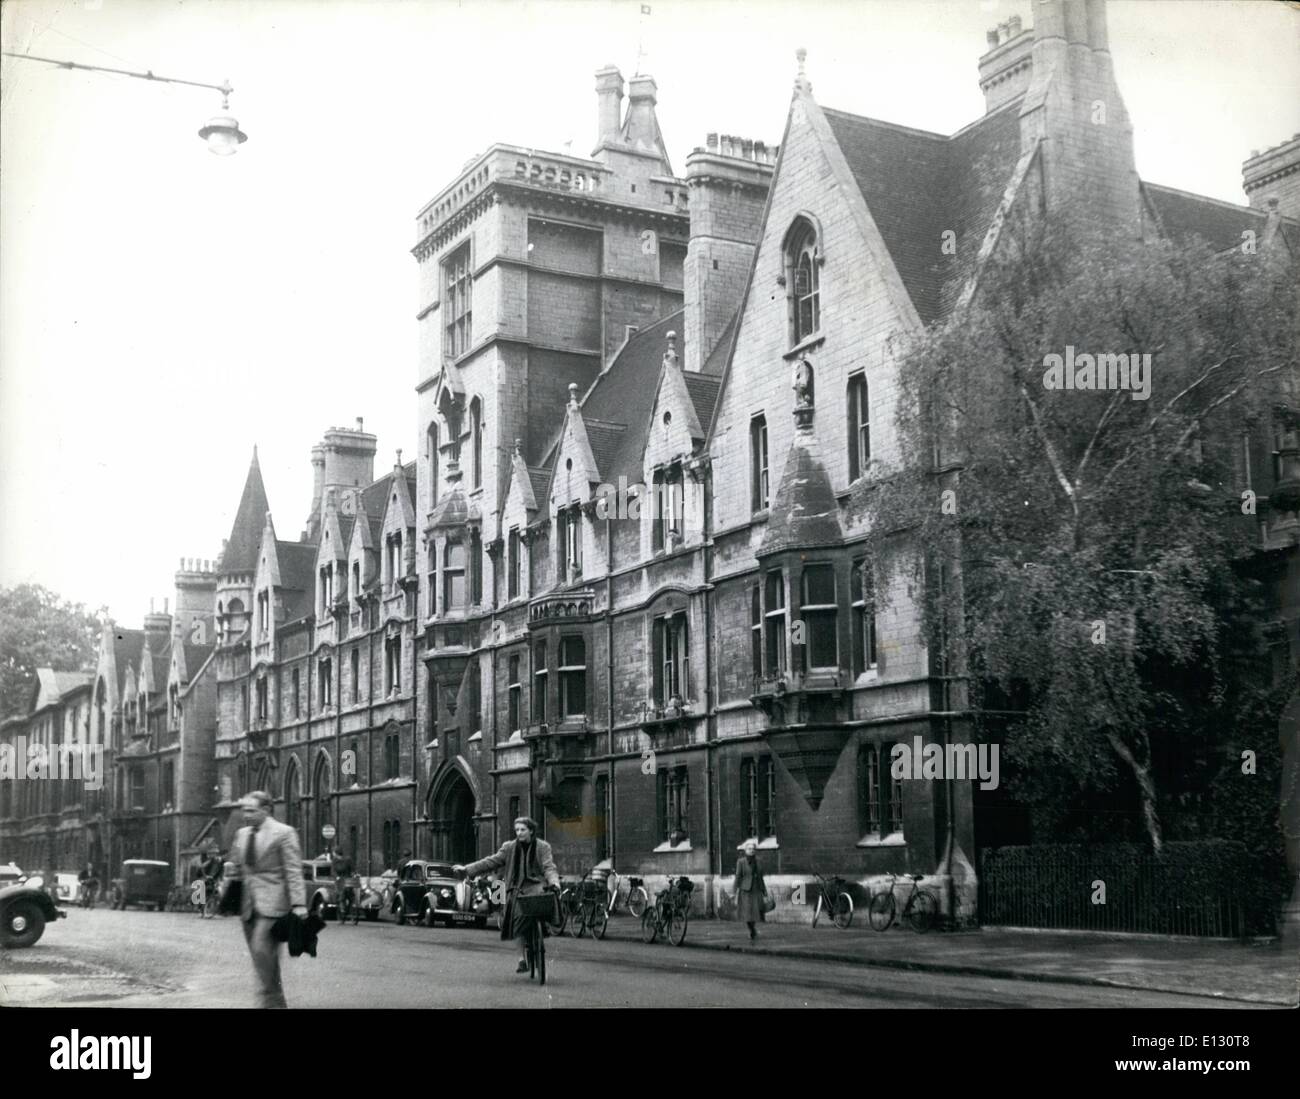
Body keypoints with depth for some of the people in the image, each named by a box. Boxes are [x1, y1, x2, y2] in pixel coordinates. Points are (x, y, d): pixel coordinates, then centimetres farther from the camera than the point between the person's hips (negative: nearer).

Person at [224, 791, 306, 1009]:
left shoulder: (284, 833, -6)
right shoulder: (241, 834, 14)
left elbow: (294, 871, -9)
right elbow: (236, 870, 22)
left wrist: (299, 904, -16)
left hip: (272, 903, -7)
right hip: (248, 905, 7)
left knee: (262, 949, -17)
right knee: (261, 957, 8)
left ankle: (267, 1000, -8)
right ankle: (277, 1002, 19)